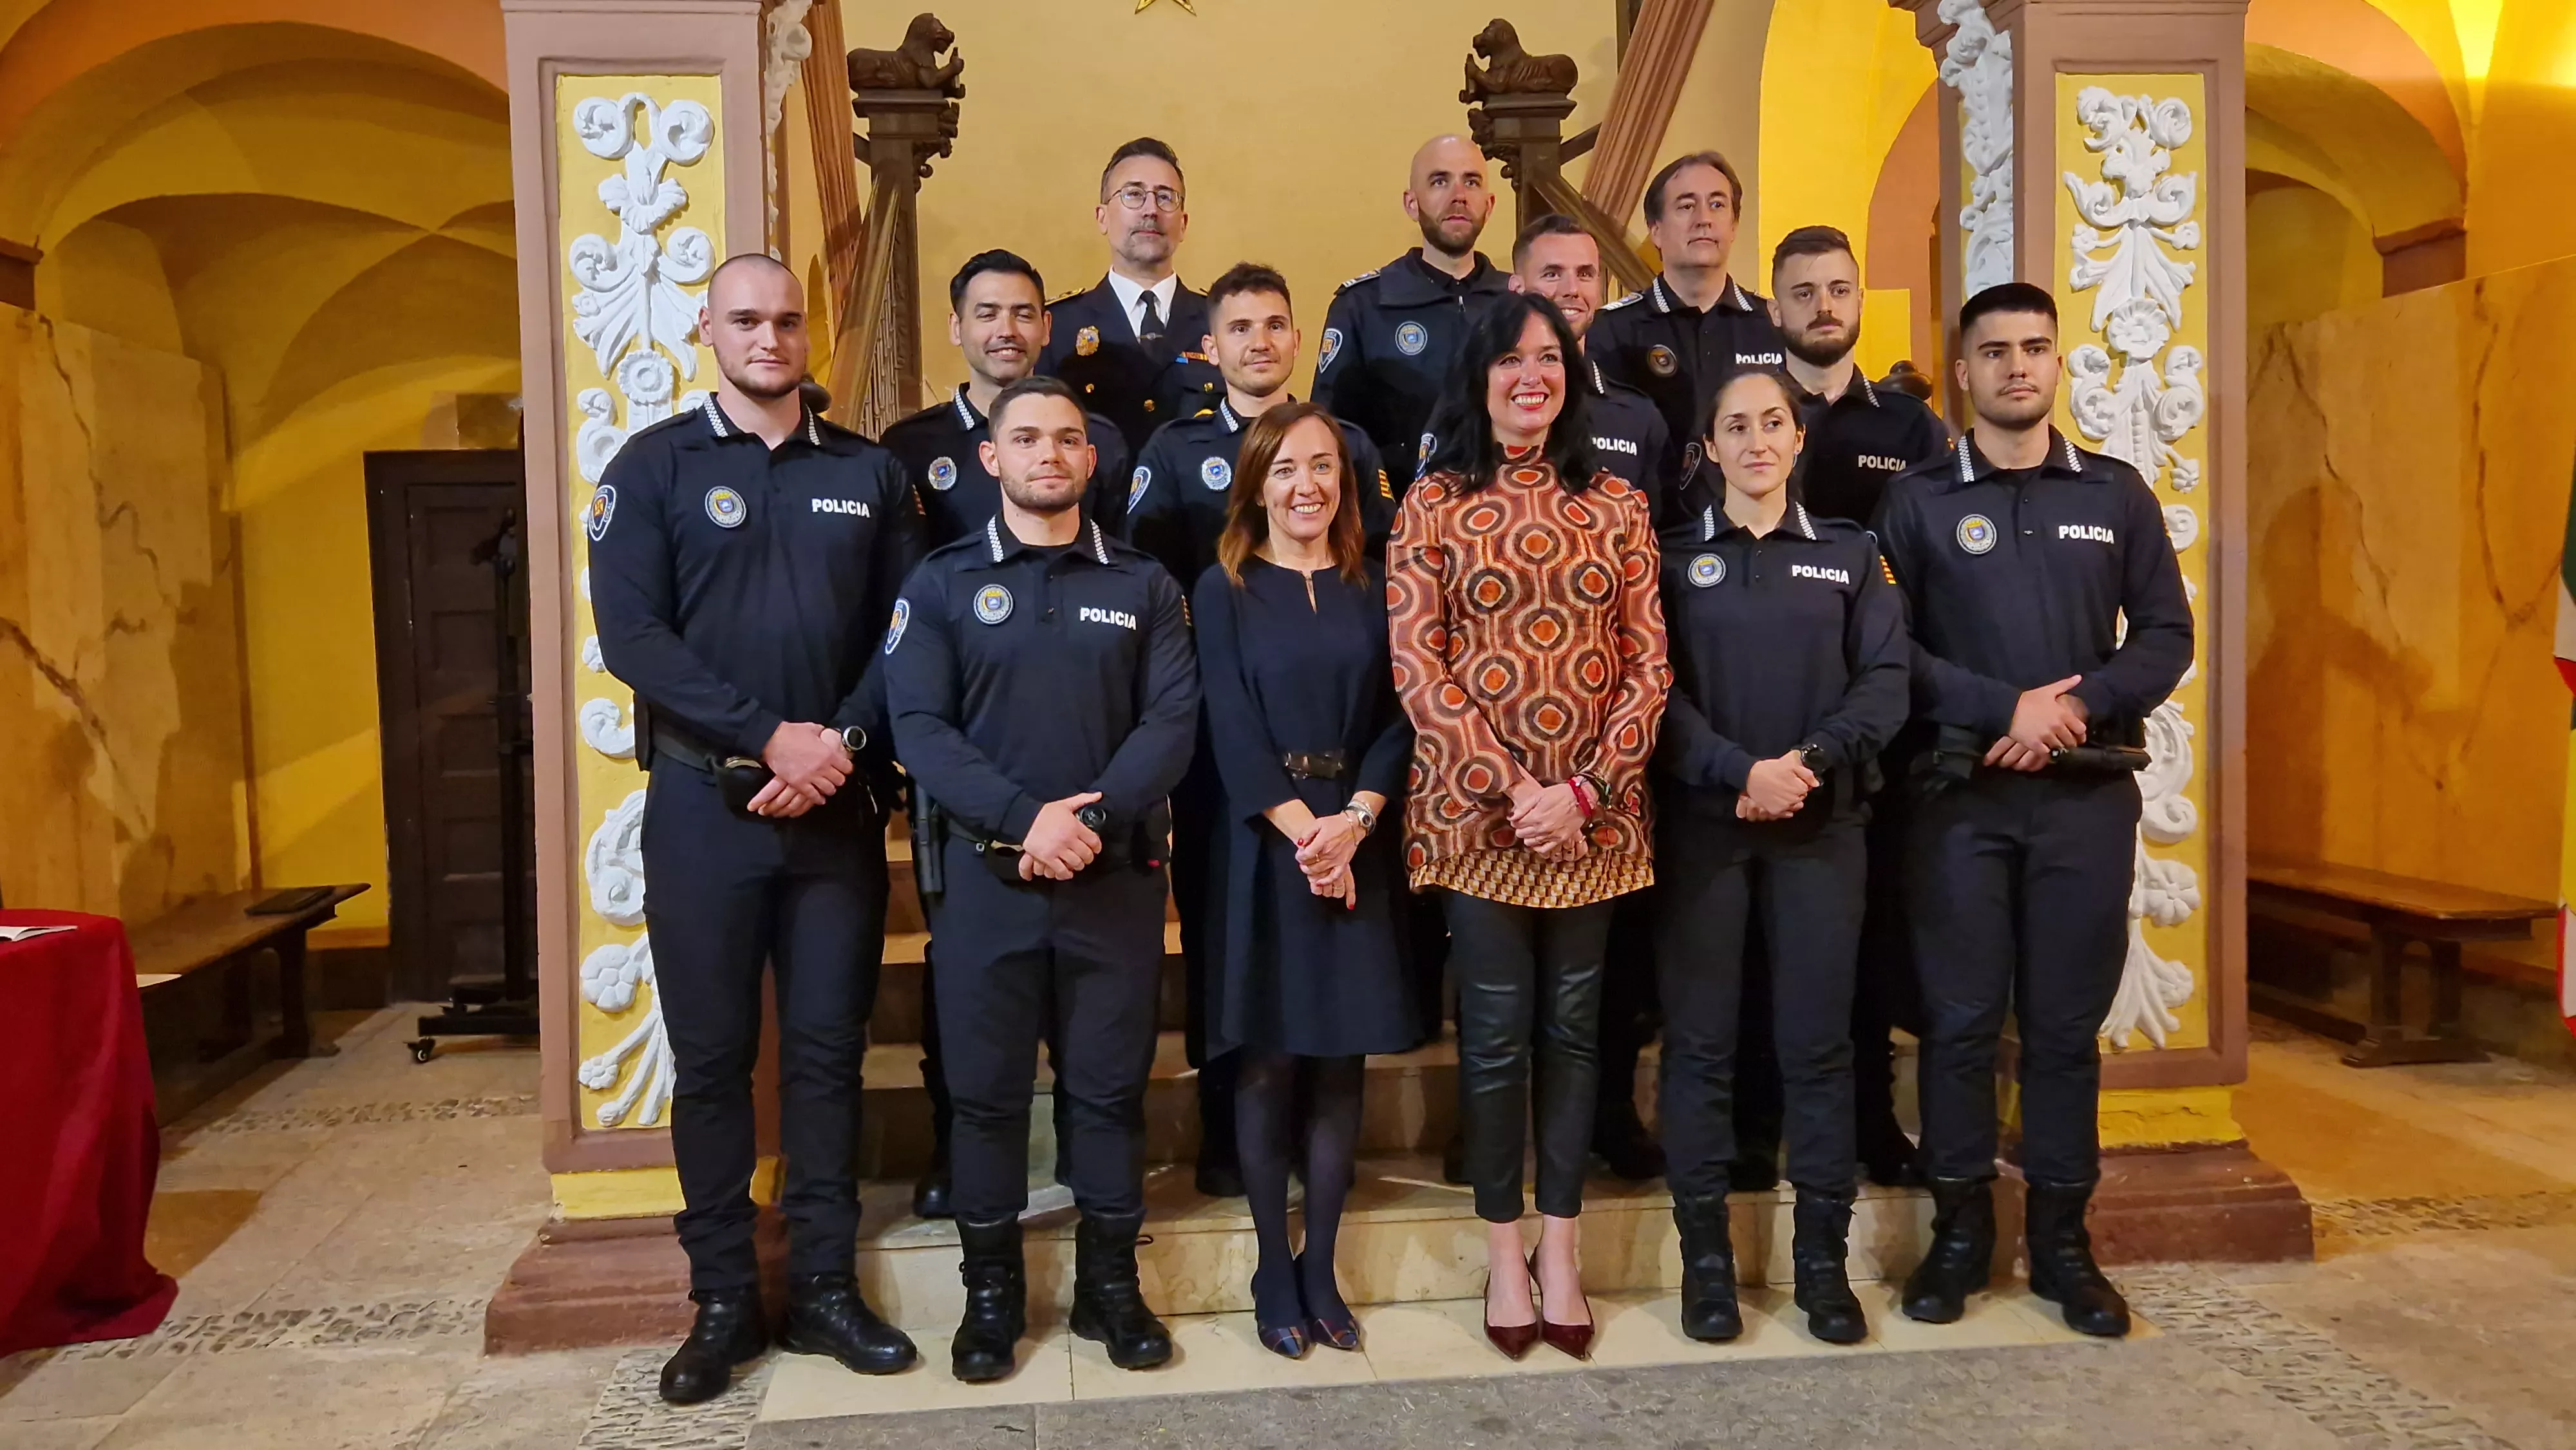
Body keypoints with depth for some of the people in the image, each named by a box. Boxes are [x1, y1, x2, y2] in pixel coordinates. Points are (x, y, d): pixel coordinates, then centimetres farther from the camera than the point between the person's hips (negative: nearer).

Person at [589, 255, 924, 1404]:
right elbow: (631, 636, -9)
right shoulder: (652, 468, 2)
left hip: (838, 803, 2)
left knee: (827, 1048, 7)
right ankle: (724, 1299, 18)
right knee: (711, 1056, 5)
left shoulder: (869, 473, 9)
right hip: (705, 801, -1)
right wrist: (770, 736, -17)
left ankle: (823, 1286, 19)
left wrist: (843, 740, -12)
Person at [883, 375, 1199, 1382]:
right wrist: (1025, 819, -18)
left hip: (1117, 876, 1)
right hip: (986, 875, 0)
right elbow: (917, 725, -5)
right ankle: (991, 1291, 22)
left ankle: (1110, 1283, 23)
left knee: (1110, 1084, 8)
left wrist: (1094, 820, -16)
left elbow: (1172, 720, -2)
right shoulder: (942, 582, 5)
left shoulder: (1144, 585, 9)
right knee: (985, 1088, 7)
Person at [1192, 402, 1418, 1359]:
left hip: (1358, 843, 2)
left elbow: (1398, 718, 1)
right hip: (1264, 845, -2)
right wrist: (1302, 829, -16)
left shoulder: (1374, 588, 10)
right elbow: (1231, 728, -6)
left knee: (1340, 1060, 5)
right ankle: (1273, 1273, 15)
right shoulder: (1224, 591, 3)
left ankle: (1320, 1271, 17)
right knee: (1269, 1062, 2)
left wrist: (1350, 823, -14)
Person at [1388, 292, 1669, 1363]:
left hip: (1594, 813, 2)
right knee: (1497, 1029, 4)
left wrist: (1587, 791, -10)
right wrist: (1511, 790, -13)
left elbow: (1647, 663, 3)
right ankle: (1503, 1249, 20)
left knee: (1573, 1026, 9)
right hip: (1476, 809, -2)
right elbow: (1416, 665, -6)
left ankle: (1560, 1243, 24)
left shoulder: (1615, 505, 7)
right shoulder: (1435, 502, 1)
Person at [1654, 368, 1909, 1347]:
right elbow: (1657, 690, -4)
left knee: (1819, 1039, 3)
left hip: (1820, 824, 1)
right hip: (1701, 823, -1)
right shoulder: (1675, 557, 7)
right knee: (1700, 1039, 1)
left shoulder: (1851, 555, 12)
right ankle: (1705, 1257, 12)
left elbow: (1885, 680, 1)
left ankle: (1822, 1260, 15)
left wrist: (1809, 761, -14)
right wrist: (1741, 771, -16)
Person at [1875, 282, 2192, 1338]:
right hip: (1960, 796, -2)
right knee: (1960, 1019, 2)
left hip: (2087, 794, 2)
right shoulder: (1916, 500, 2)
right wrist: (2006, 708, -15)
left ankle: (2061, 1237, 19)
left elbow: (2166, 635, 6)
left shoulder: (2116, 495, 10)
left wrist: (2076, 706, -10)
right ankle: (1960, 1227, 17)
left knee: (2067, 1021, 7)